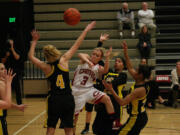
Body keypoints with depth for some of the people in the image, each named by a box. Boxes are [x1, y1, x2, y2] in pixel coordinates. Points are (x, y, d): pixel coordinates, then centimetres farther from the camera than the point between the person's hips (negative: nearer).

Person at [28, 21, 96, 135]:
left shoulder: (46, 67, -6)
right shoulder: (64, 60, -7)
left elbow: (31, 56, 7)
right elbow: (76, 45, -1)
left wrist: (35, 41, 13)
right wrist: (86, 30, 6)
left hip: (54, 99, 0)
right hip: (68, 99, 0)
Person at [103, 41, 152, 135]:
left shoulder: (139, 90, -25)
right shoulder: (140, 83, 1)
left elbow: (122, 102, -28)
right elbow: (130, 68, 12)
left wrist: (111, 89, -28)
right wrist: (125, 53, 8)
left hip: (137, 118, -10)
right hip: (141, 116, 10)